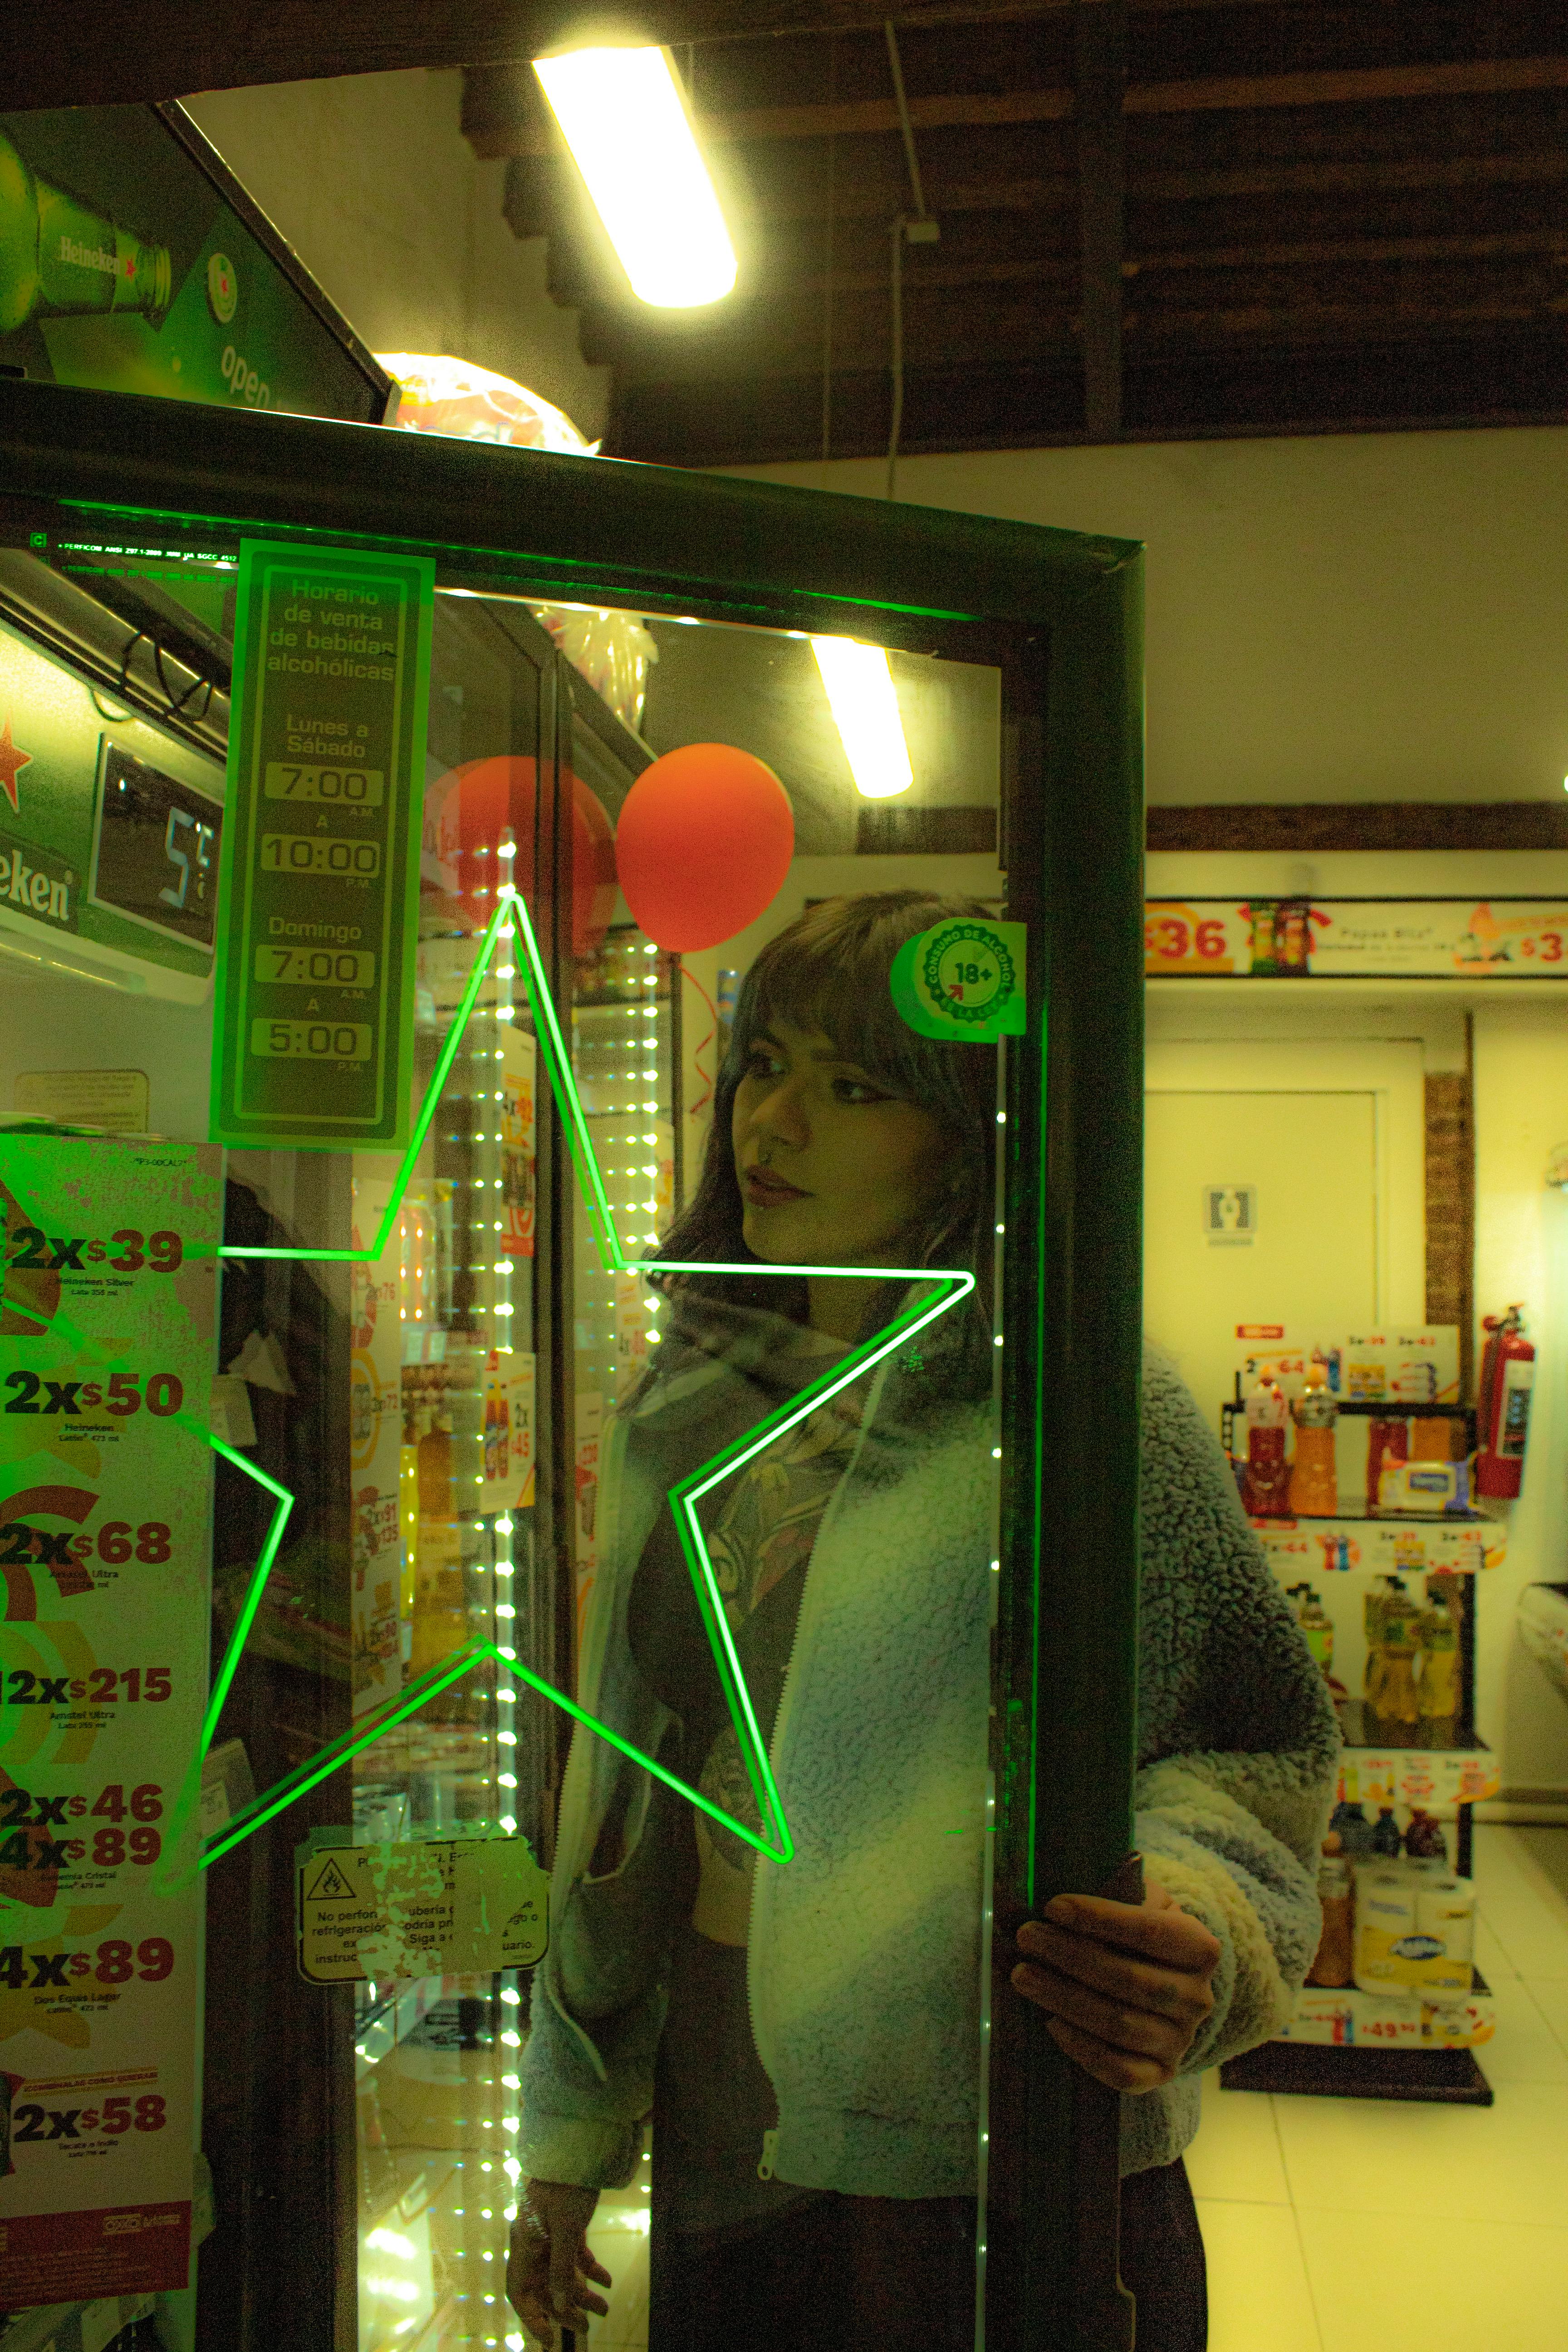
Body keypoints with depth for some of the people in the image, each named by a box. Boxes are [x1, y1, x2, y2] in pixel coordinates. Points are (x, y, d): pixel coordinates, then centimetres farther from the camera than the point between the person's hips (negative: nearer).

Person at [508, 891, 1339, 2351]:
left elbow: (1249, 1751, -9)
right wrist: (570, 2146, 12)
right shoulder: (686, 1413, 2)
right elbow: (624, 1781, 8)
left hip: (992, 2185, -4)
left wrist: (1190, 1936, -31)